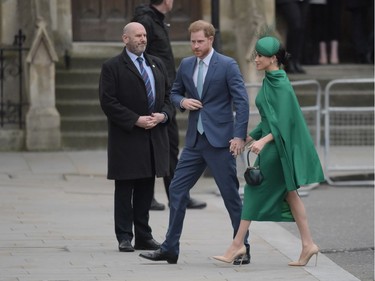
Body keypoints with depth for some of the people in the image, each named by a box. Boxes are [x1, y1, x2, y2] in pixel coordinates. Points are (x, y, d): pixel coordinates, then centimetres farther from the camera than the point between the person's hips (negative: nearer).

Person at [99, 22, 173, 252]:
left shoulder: (157, 64, 15)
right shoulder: (112, 67, -4)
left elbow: (169, 94, 16)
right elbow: (108, 102, -11)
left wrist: (164, 115, -5)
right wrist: (135, 120, -16)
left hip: (154, 137, 5)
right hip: (126, 138, -5)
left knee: (146, 190, 8)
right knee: (124, 190, 0)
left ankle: (144, 236, 14)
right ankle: (125, 237, 4)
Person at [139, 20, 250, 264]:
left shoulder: (227, 66, -7)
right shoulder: (186, 65, 10)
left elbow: (242, 102, -11)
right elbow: (175, 93, 22)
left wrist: (239, 136, -19)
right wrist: (182, 101, -2)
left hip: (219, 140, -6)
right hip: (195, 141, 6)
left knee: (231, 194, 0)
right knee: (177, 190, 4)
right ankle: (170, 249, 10)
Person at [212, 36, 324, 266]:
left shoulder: (280, 85, -17)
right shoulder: (270, 81, 12)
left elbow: (284, 121, -23)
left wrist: (264, 140, -34)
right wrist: (251, 136, 20)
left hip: (277, 146, -10)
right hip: (271, 143, 10)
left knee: (255, 191, -5)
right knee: (289, 193, 9)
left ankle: (238, 245, -2)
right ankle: (308, 244, 9)